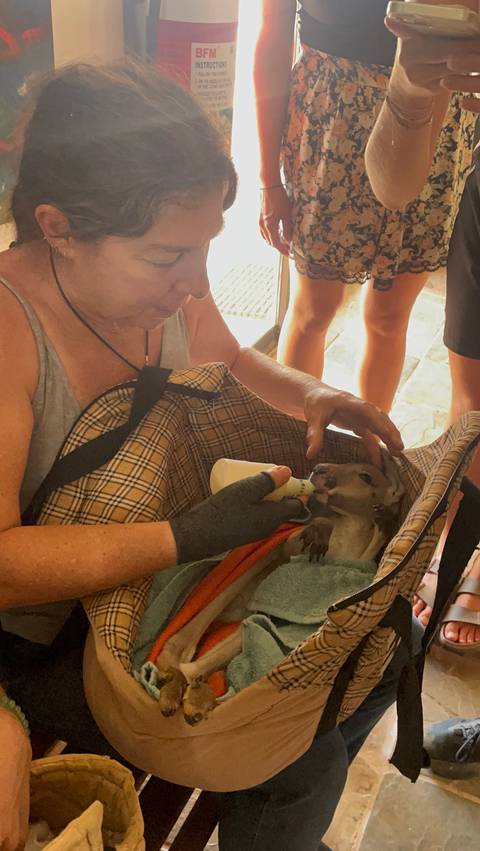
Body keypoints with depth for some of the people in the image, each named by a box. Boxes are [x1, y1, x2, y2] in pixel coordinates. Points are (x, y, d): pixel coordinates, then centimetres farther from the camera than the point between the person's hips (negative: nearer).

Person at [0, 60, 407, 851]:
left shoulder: (169, 283, -11)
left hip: (169, 573, 7)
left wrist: (311, 394, -9)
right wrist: (187, 538, -36)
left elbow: (231, 361, 11)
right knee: (299, 755, -17)